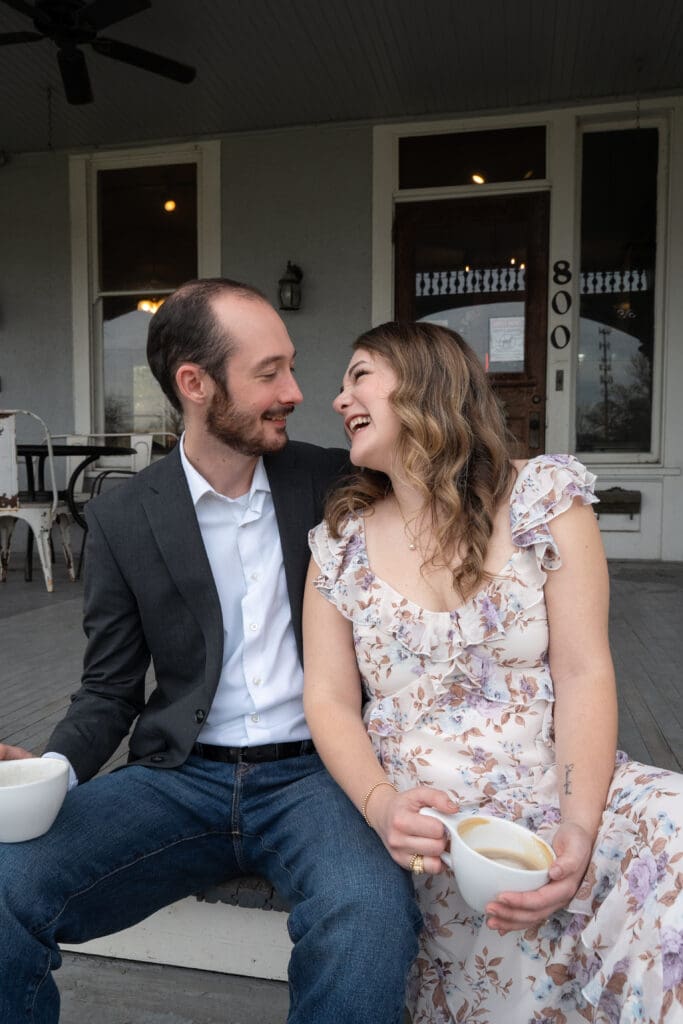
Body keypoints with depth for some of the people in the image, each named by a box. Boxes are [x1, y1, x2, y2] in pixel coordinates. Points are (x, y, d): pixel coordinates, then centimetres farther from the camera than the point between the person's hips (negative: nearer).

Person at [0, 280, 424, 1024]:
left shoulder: (331, 481, 3)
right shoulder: (122, 518, 2)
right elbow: (109, 691, 5)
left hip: (310, 774, 0)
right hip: (180, 779, 1)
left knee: (371, 914, -32)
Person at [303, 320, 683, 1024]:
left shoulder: (544, 494, 0)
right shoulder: (339, 541, 6)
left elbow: (584, 674, -4)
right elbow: (330, 704, 2)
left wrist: (578, 828, -18)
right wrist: (382, 804, -17)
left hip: (555, 796, 1)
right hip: (420, 819, 0)